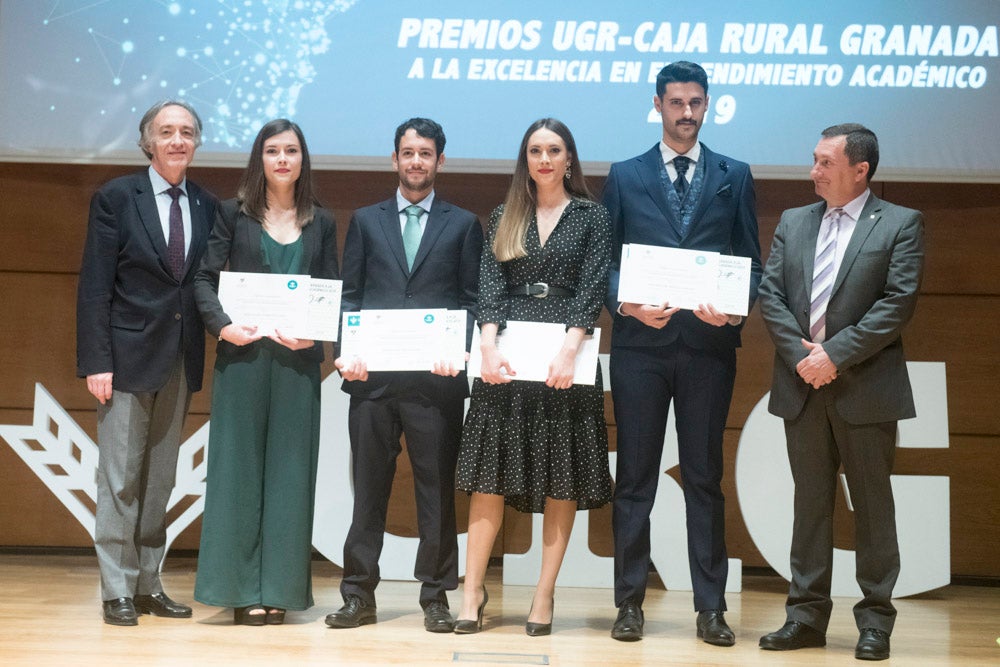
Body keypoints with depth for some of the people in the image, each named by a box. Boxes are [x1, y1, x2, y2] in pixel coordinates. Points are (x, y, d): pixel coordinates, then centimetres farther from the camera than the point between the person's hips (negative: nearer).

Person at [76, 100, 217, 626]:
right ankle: (118, 590, 7)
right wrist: (96, 361, -13)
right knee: (120, 478, 0)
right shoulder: (115, 198, -3)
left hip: (180, 362, 4)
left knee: (160, 479, 10)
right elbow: (95, 286, -7)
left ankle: (148, 583, 18)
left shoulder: (207, 206, 9)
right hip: (128, 356, -4)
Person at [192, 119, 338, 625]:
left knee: (289, 468, 2)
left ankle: (279, 587, 8)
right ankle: (242, 588, 5)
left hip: (297, 359, 2)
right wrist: (223, 325, -16)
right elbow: (205, 279, 1)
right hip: (241, 355, -1)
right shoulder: (233, 214, 6)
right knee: (239, 465, 0)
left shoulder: (320, 223, 11)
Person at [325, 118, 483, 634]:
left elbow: (474, 300, 6)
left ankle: (436, 596, 11)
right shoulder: (366, 221, 15)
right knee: (368, 488, 5)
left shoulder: (463, 225, 11)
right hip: (373, 376, 1)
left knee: (436, 489, 2)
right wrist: (348, 352, -5)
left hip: (435, 378, -1)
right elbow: (348, 296, 10)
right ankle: (359, 596, 11)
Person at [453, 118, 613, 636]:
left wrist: (569, 350, -16)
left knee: (563, 476, 0)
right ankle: (473, 591, 2)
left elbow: (593, 287, -4)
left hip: (565, 356, -1)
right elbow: (489, 283, 3)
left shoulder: (591, 216, 6)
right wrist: (489, 346, -12)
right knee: (491, 473, -1)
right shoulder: (505, 217, 13)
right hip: (506, 354, 1)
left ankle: (545, 594, 6)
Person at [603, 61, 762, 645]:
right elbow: (606, 261, 6)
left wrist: (735, 309, -11)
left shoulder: (734, 176, 11)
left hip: (709, 343, 0)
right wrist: (629, 305, -13)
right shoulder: (625, 176, 10)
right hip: (641, 342, 0)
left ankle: (711, 607, 10)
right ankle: (630, 602, 10)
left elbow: (752, 262, 8)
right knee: (635, 477, 3)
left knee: (706, 477, 4)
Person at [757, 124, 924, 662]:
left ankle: (875, 620, 11)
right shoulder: (793, 222, 12)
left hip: (865, 387, -4)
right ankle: (807, 615, 15)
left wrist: (835, 354, -15)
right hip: (803, 384, 4)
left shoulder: (900, 224, -1)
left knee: (872, 503, 3)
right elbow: (770, 294, 5)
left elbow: (898, 302, -10)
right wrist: (800, 355, -9)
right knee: (810, 502, 9)